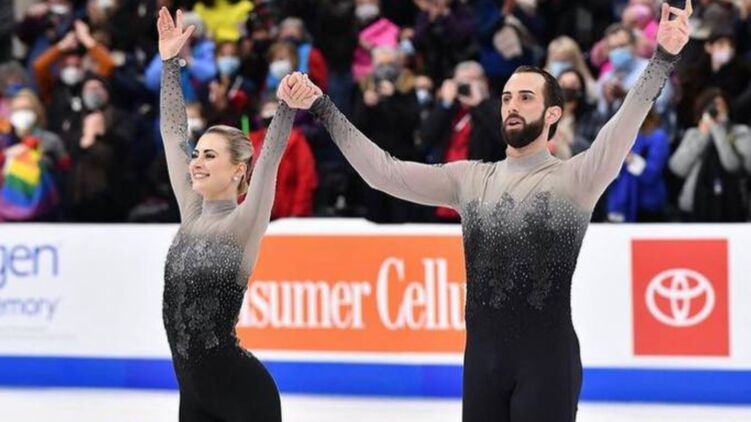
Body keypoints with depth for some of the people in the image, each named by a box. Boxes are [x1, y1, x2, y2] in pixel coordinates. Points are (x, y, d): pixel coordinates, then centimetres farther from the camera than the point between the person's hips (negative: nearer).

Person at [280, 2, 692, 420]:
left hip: (547, 358, -5)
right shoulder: (469, 179, 12)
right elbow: (383, 171, 9)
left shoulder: (575, 178, -2)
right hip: (482, 357, 5)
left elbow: (624, 124, -18)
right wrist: (321, 107, 4)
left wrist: (663, 59, -33)